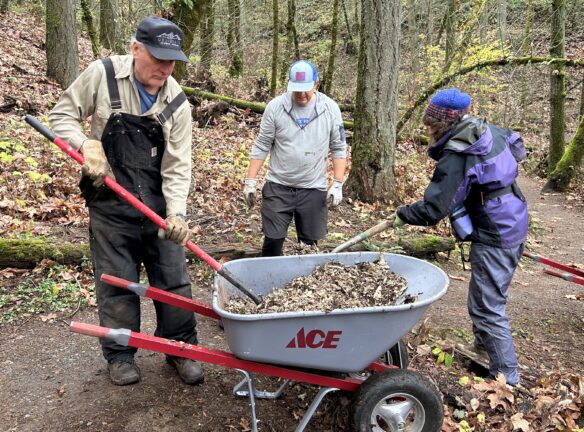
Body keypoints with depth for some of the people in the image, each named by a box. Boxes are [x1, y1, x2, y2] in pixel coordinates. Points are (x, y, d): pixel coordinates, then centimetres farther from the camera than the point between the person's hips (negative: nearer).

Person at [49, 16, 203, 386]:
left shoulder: (177, 103, -6)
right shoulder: (102, 75, -9)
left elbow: (177, 167, -9)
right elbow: (62, 115, 1)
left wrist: (176, 213, -22)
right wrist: (87, 144, -19)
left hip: (159, 204, 2)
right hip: (110, 203, -1)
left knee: (174, 280, 6)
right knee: (116, 284, 7)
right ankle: (120, 354, 27)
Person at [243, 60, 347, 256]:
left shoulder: (330, 108, -2)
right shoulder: (275, 106, -5)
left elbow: (338, 148, 3)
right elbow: (261, 146, 0)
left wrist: (337, 184, -3)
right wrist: (250, 182, -2)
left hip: (314, 189, 1)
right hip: (278, 186, 0)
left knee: (310, 244, 7)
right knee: (272, 241, 2)